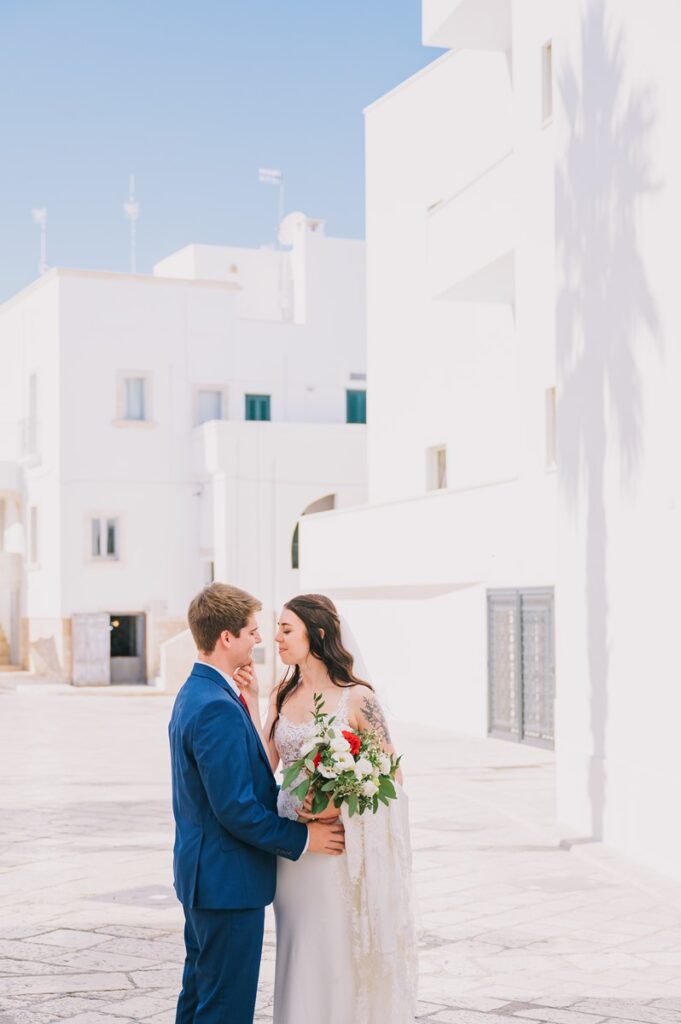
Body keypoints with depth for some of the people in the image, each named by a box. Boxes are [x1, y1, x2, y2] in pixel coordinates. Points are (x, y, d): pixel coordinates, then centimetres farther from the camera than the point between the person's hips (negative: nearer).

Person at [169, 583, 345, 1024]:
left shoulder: (194, 694, 9)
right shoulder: (218, 708, -24)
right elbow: (235, 808, -24)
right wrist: (302, 838, -13)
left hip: (201, 876, 10)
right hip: (228, 880, -10)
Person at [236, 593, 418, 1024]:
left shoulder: (357, 697, -9)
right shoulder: (282, 697, 7)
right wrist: (251, 701, -5)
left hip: (342, 848, -5)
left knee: (345, 955, 3)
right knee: (303, 955, 11)